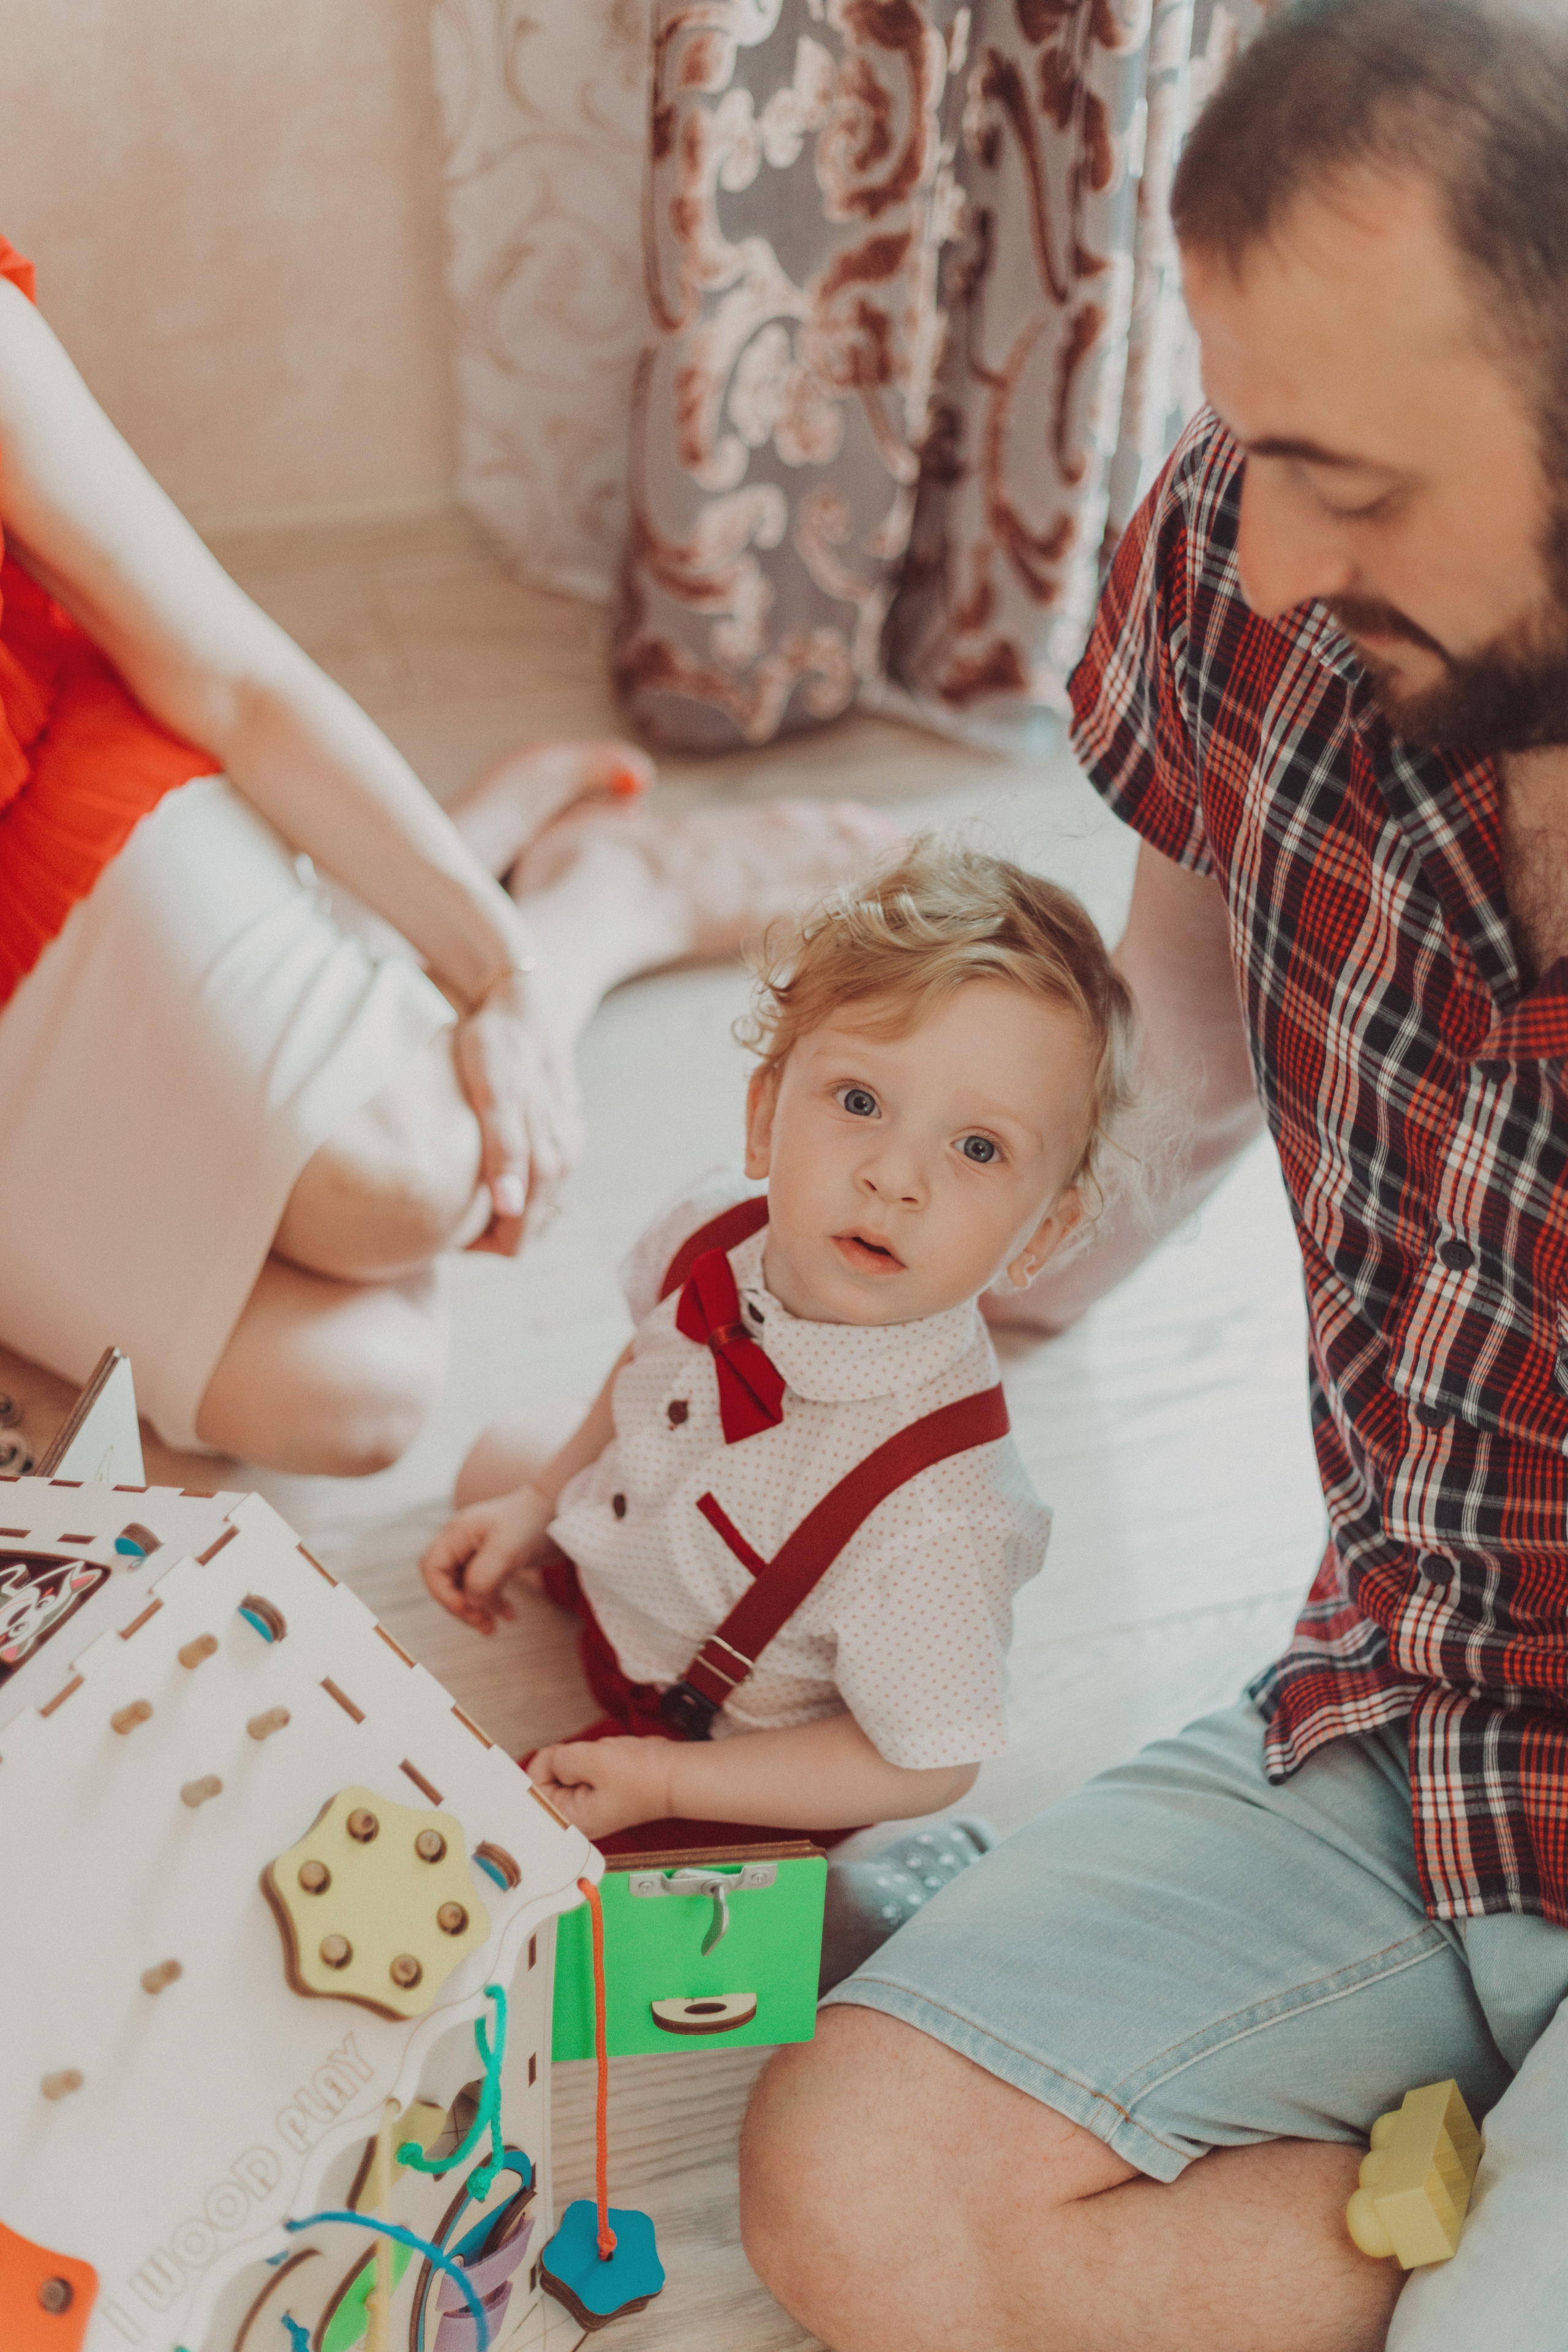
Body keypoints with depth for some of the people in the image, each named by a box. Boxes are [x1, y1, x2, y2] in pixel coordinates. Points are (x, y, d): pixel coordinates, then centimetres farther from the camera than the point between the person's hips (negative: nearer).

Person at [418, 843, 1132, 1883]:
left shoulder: (943, 1520, -44)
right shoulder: (714, 1234, -26)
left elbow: (924, 1766, -28)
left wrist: (662, 1781, -27)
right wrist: (544, 1496, 1)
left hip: (723, 1752, -6)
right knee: (495, 1460, 26)